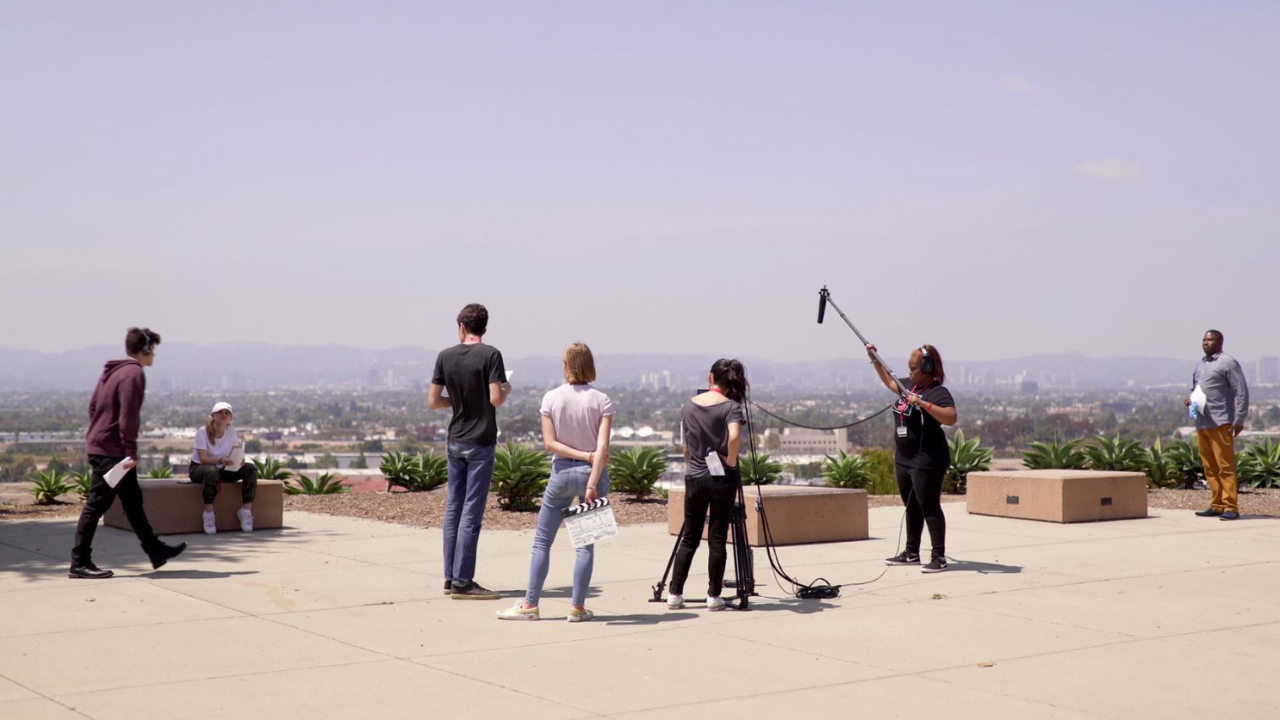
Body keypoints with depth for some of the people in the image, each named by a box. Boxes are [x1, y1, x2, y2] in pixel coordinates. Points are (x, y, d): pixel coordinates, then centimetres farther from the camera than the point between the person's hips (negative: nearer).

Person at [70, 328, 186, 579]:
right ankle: (79, 563, 1)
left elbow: (93, 405, 18)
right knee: (96, 505, -4)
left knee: (133, 501, 16)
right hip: (112, 451, -10)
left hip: (98, 445, 10)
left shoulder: (112, 371, 15)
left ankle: (156, 551, 25)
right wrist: (131, 452, -19)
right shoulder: (134, 374, -15)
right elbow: (128, 416, -21)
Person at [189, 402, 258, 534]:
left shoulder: (231, 431, -1)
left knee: (251, 468, -17)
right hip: (199, 468, -5)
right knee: (212, 471, -42)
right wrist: (221, 460, -44)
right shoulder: (203, 432, -16)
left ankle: (246, 510, -18)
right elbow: (203, 458, -25)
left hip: (222, 469, 5)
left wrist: (240, 459, -30)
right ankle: (209, 513, -32)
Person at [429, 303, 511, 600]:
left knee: (453, 508, 11)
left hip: (454, 441, 5)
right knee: (471, 513, -3)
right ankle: (462, 582, -2)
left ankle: (450, 577, 15)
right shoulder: (490, 355, -10)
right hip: (480, 443, -5)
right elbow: (496, 399, -17)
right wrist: (506, 389, 4)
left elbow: (433, 402, 3)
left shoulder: (446, 356, 3)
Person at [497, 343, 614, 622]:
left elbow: (550, 443, -7)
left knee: (542, 540, 8)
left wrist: (585, 455, -7)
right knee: (586, 543, 6)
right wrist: (592, 485, -15)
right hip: (593, 472, 0)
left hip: (561, 472, 0)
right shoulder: (601, 401, -5)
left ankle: (530, 604, 8)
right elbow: (602, 447, -13)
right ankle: (577, 607, 7)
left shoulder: (551, 398, -3)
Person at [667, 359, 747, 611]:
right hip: (723, 478, -3)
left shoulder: (688, 407, 5)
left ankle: (675, 594, 9)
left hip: (694, 478, 3)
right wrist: (731, 461, -12)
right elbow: (734, 436, -26)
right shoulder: (731, 406, -8)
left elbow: (686, 447, 12)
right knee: (717, 538, 4)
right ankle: (714, 596, 8)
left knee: (689, 538, 11)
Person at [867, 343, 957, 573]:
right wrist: (874, 359, 28)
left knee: (929, 507, -8)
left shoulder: (938, 392, -15)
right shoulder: (909, 384, 10)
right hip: (903, 458, 9)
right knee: (911, 507, 16)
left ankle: (939, 557, -4)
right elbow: (889, 381, 31)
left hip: (927, 461, -9)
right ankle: (911, 553, 25)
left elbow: (951, 418, -31)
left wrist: (923, 403, -35)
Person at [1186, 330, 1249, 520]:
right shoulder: (1199, 365, 19)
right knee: (1210, 468, 8)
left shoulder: (1227, 362, -4)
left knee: (1225, 466, -8)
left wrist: (1239, 420, -13)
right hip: (1201, 423, 8)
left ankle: (1231, 507, -8)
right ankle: (1217, 505, 13)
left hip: (1220, 423, -8)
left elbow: (1241, 391, -7)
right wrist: (1189, 399, 8)